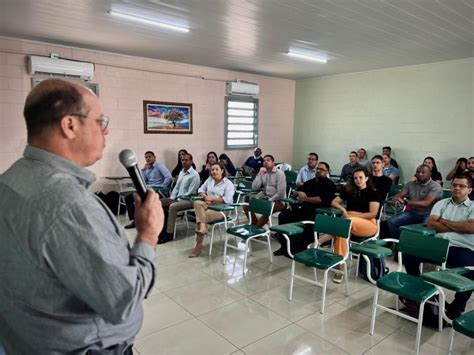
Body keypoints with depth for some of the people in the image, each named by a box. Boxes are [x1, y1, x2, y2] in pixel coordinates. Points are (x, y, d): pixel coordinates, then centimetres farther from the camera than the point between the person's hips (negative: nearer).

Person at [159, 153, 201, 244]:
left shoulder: (194, 175, -14)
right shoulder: (181, 172, 13)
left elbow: (190, 193, -18)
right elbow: (176, 187, 16)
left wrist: (176, 200, -18)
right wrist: (171, 198, 0)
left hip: (188, 200, -9)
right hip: (178, 198, 9)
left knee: (172, 206, -32)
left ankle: (169, 233, -23)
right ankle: (163, 229, 0)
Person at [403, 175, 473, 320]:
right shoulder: (442, 203, 18)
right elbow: (431, 223, 4)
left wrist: (444, 221, -1)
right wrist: (458, 228, -3)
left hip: (462, 248, -2)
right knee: (409, 255, -19)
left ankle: (457, 307, -5)